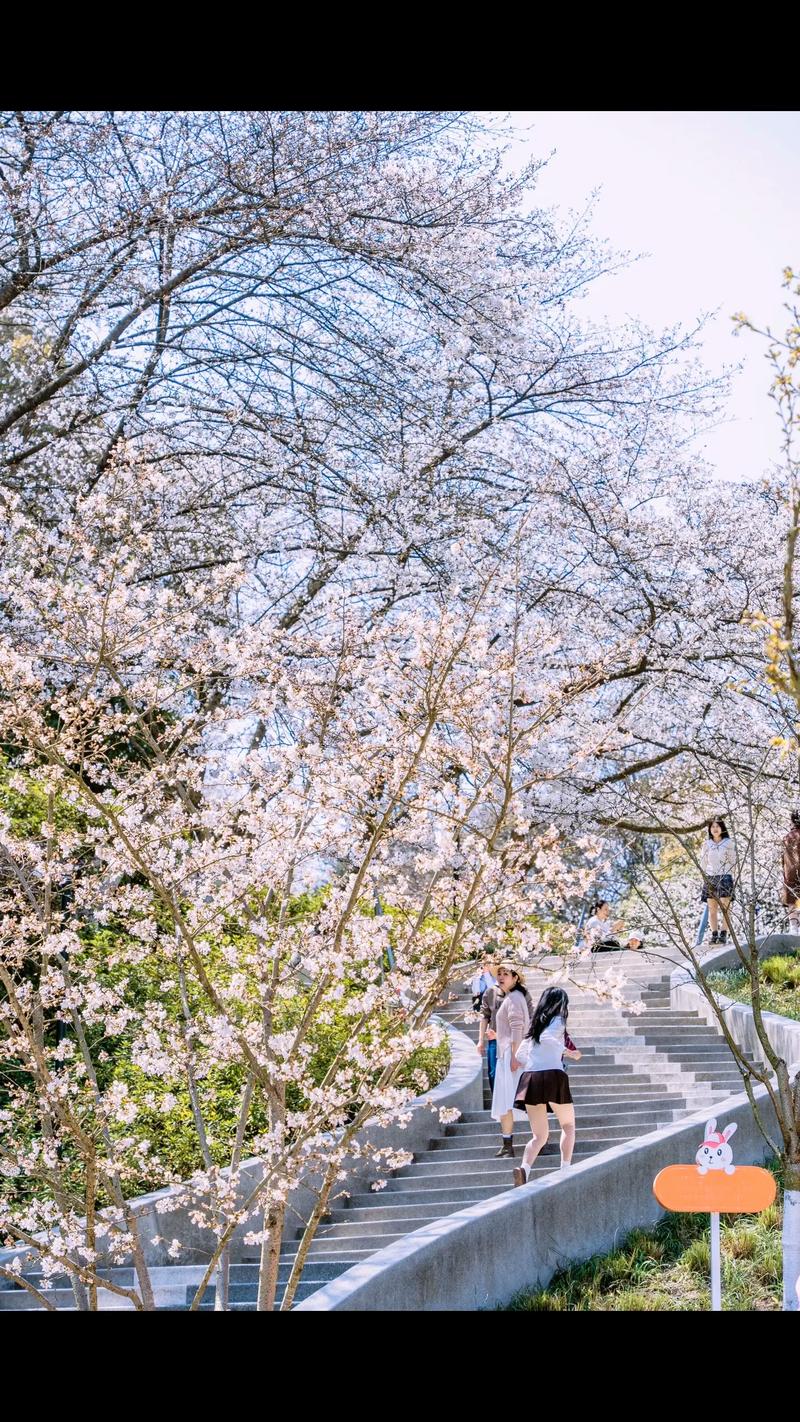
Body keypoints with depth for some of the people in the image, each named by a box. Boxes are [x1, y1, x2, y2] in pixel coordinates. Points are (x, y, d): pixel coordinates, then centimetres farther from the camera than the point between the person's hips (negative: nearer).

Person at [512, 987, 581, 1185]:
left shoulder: (535, 1025, 22)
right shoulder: (557, 1021, 3)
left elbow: (520, 1055, 24)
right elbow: (546, 1038, -18)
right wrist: (567, 1052, -14)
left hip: (530, 1079, 5)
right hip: (553, 1076, -5)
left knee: (539, 1135, 8)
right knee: (568, 1126, 16)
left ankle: (524, 1167, -18)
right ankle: (565, 1169, 3)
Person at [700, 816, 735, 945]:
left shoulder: (728, 843, 5)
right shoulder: (706, 844, 10)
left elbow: (733, 861, 7)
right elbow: (703, 862, 13)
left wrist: (731, 876, 0)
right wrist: (704, 877, 7)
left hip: (725, 877, -2)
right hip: (710, 878, 2)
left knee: (724, 908, -8)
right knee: (712, 909, -1)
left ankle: (724, 934, -8)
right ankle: (714, 934, 0)